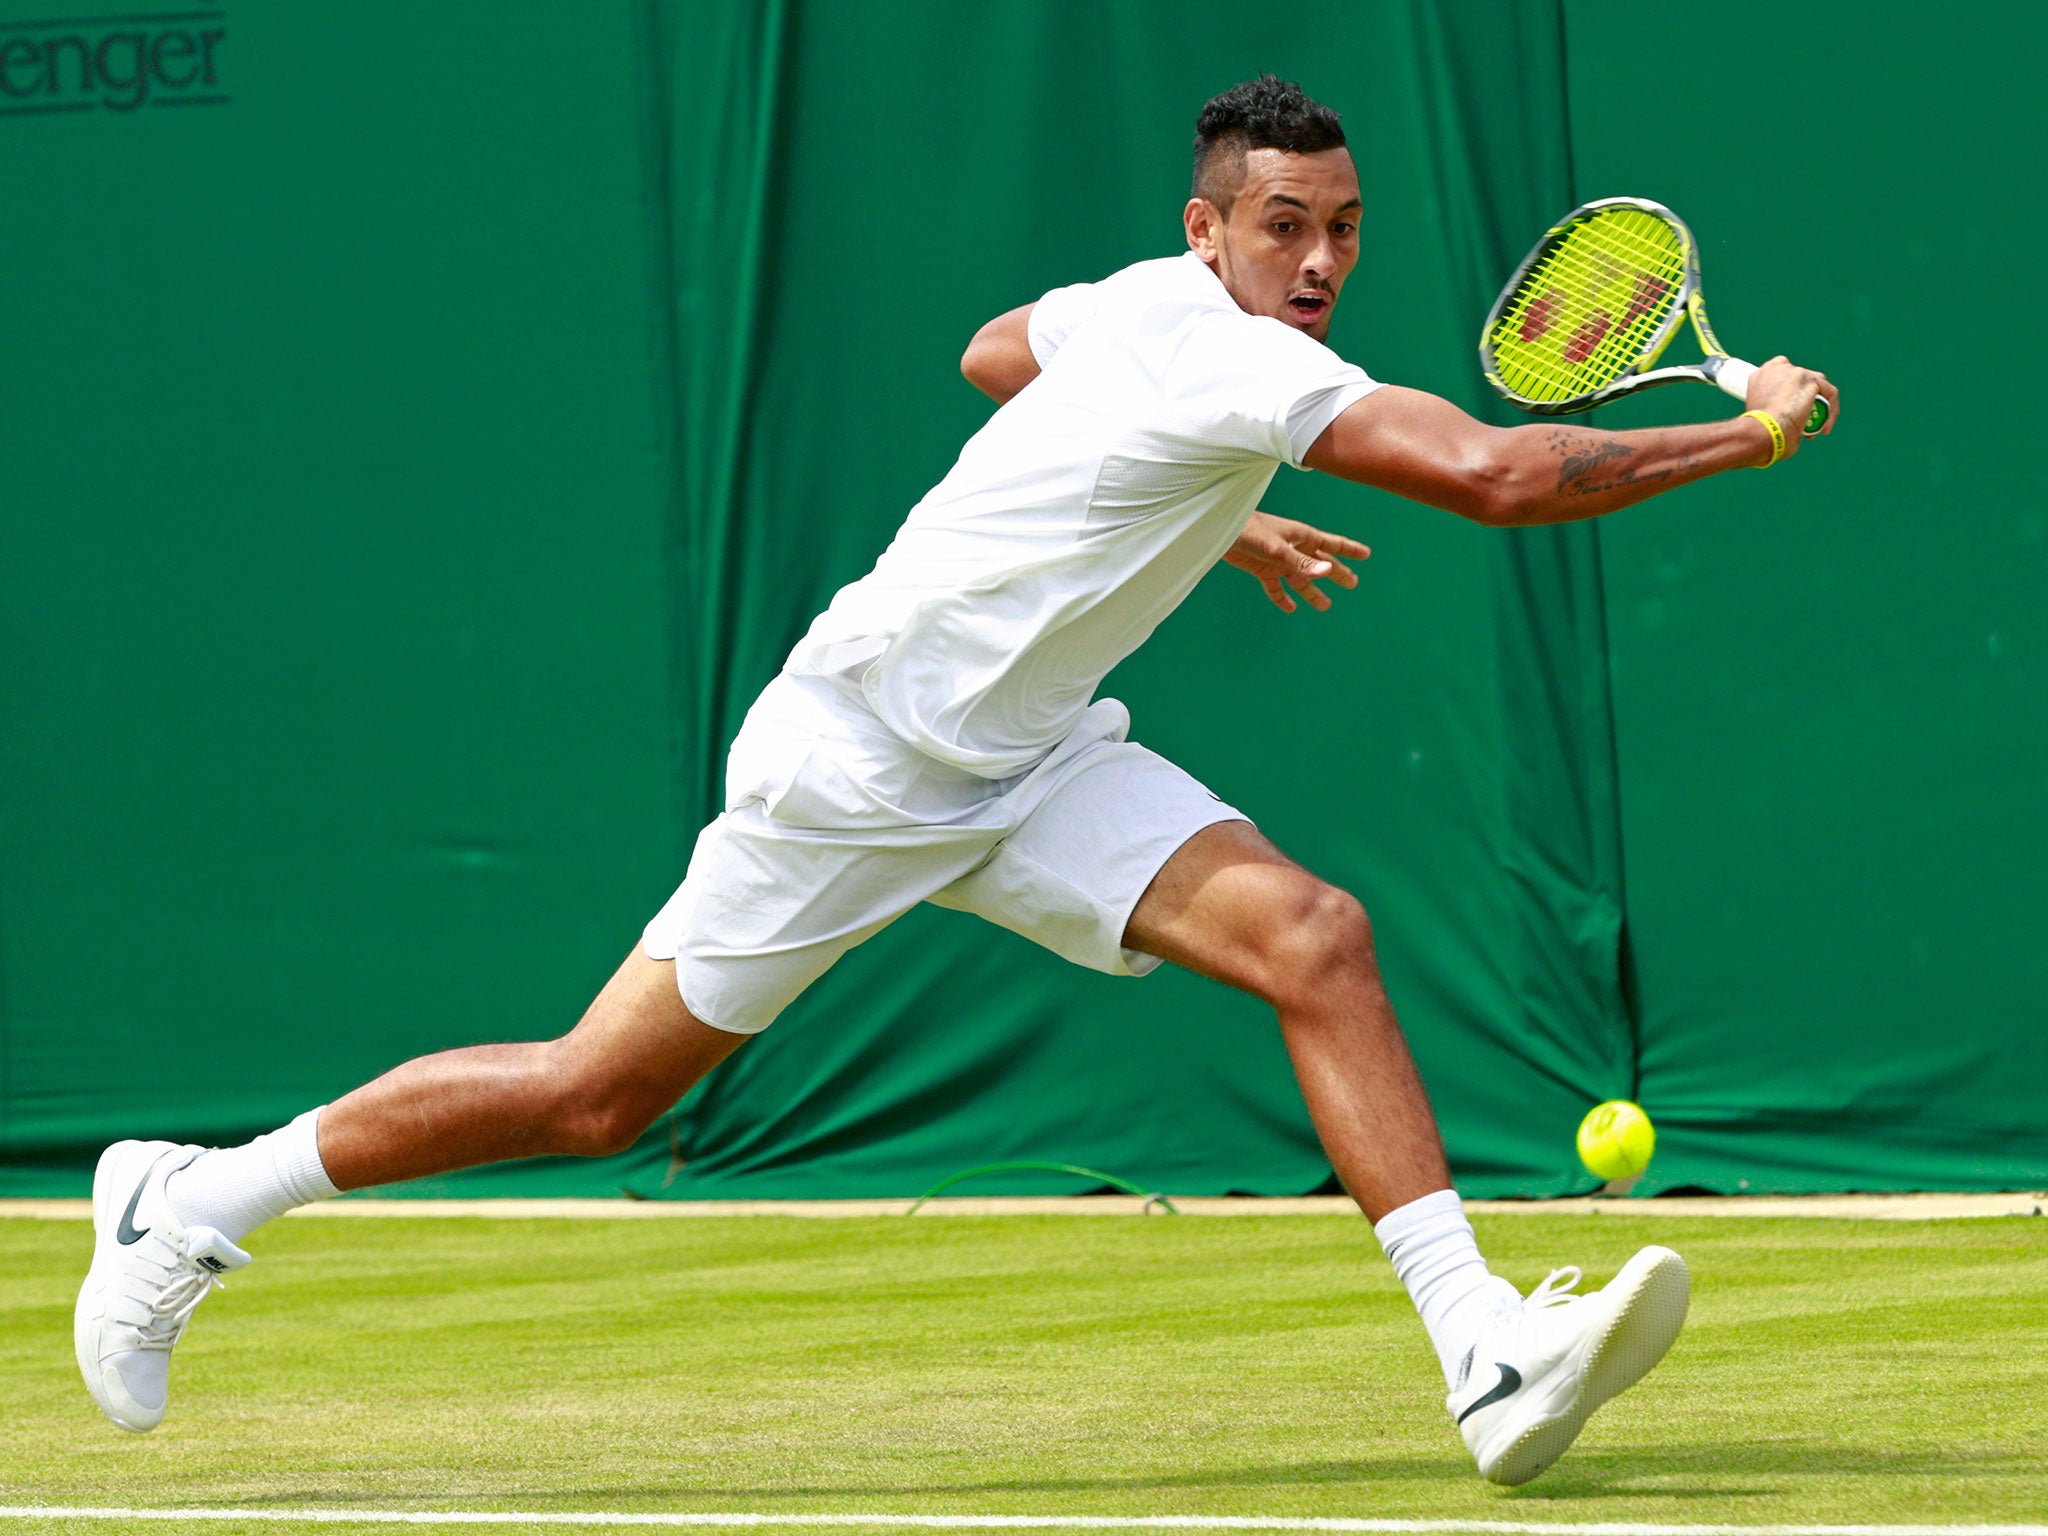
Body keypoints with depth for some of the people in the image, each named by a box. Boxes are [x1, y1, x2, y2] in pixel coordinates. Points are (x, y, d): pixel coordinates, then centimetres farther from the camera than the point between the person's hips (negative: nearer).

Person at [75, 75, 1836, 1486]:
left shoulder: (1139, 305, 2)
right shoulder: (1242, 362, -26)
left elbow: (993, 355, 25)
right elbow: (1498, 474, -36)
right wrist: (1743, 435, -28)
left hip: (1024, 761, 9)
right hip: (856, 759, -9)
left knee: (1314, 937, -13)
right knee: (596, 1096, 1)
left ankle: (1489, 1357, -20)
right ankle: (191, 1199, 21)